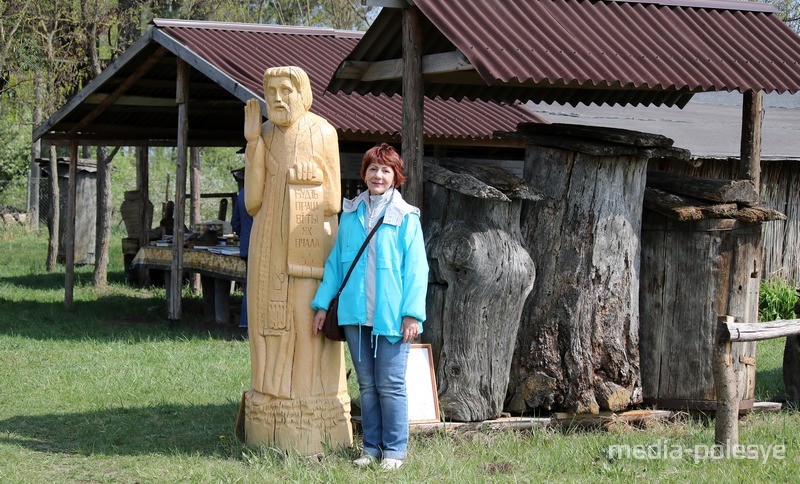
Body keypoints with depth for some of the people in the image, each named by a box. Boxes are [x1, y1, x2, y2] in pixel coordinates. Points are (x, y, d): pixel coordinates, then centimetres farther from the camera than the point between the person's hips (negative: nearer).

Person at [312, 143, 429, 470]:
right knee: (367, 385, 11)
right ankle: (371, 448, 19)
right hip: (355, 314, 4)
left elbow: (416, 269, -5)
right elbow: (335, 261, 14)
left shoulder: (406, 218, -2)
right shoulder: (350, 214, 11)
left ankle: (394, 450, 9)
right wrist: (323, 303, 7)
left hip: (391, 317, -4)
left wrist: (413, 314, -12)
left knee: (390, 386, -1)